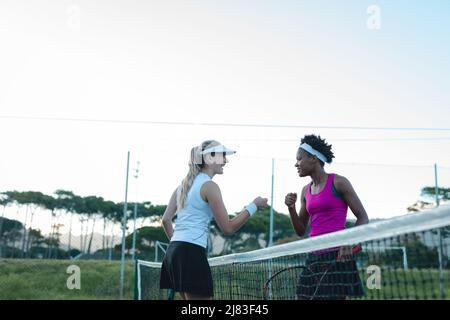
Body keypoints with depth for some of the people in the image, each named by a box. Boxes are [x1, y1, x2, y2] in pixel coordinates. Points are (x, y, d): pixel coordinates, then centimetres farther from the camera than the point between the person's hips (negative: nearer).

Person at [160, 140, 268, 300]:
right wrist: (254, 205, -3)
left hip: (174, 250, 9)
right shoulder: (209, 186, -9)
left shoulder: (185, 184, 16)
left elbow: (166, 219, 17)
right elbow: (228, 228, -10)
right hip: (192, 252, -9)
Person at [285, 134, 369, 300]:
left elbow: (363, 217, -3)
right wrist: (291, 208, 0)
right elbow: (300, 231, 17)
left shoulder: (338, 182, -4)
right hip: (314, 258, 6)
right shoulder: (306, 190, 13)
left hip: (337, 256, -6)